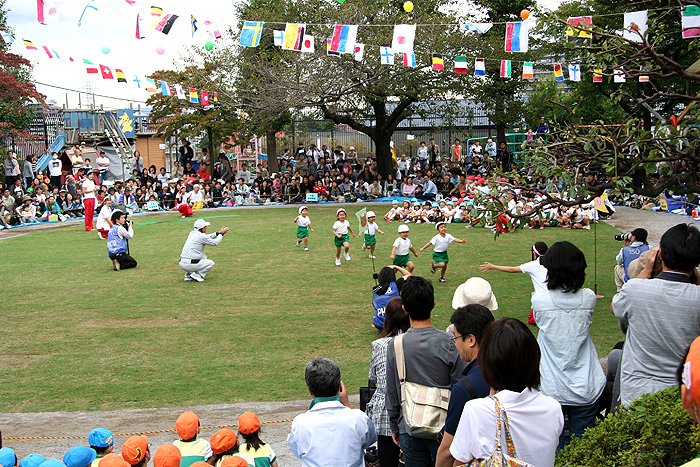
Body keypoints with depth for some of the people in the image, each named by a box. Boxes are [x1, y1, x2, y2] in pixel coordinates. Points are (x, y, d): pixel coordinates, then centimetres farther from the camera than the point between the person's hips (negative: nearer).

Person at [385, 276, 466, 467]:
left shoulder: (395, 346, -10)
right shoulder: (449, 343, -17)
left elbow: (391, 393, 0)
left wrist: (394, 427, 14)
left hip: (409, 431, 2)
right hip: (444, 429, -2)